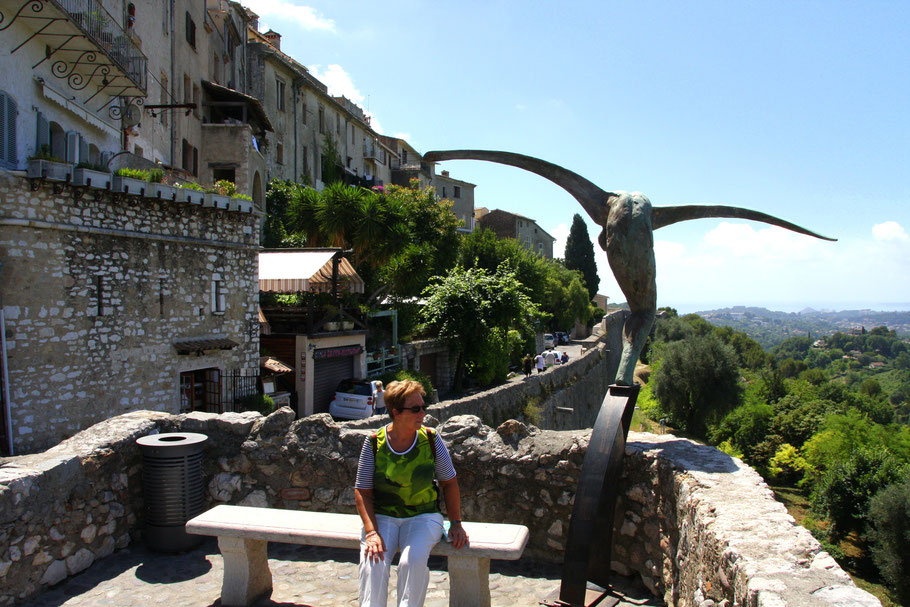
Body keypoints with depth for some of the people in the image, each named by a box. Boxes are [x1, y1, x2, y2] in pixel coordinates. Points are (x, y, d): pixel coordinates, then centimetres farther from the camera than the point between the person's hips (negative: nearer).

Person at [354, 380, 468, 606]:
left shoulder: (431, 439, -3)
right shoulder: (374, 443, -5)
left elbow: (449, 482, 6)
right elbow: (362, 491, -3)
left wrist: (456, 524, 2)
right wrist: (371, 532, -15)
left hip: (423, 516, 0)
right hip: (382, 516, 0)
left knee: (413, 561, -28)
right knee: (374, 564, -26)